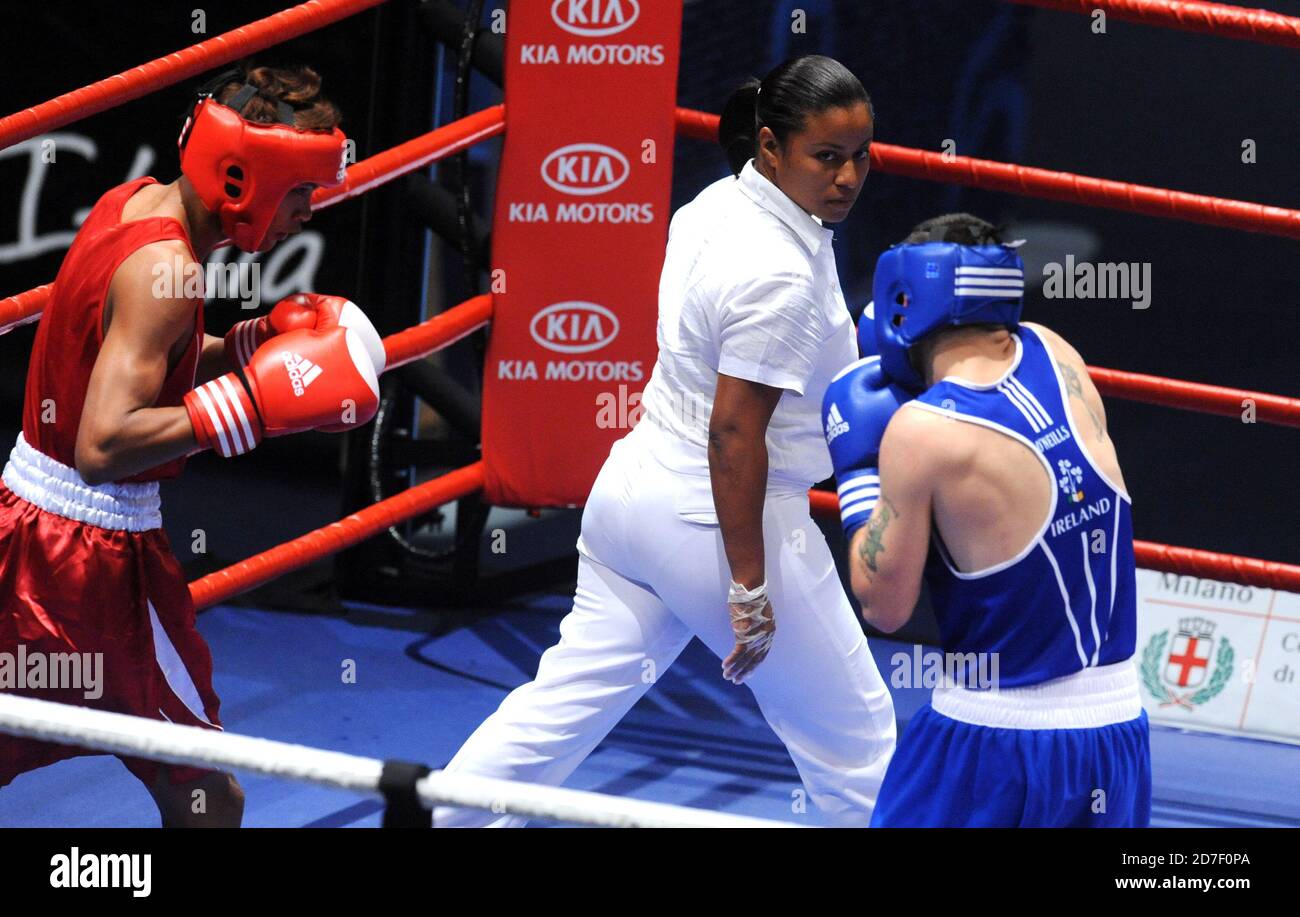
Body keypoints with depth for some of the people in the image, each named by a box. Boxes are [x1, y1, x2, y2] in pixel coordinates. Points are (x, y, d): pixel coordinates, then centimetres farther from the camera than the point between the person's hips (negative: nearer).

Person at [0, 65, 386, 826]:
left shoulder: (134, 203, 6)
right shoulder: (165, 270, -23)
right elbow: (104, 445, -30)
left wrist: (257, 343, 4)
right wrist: (253, 402, -29)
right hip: (95, 549, -9)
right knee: (207, 797, 1)